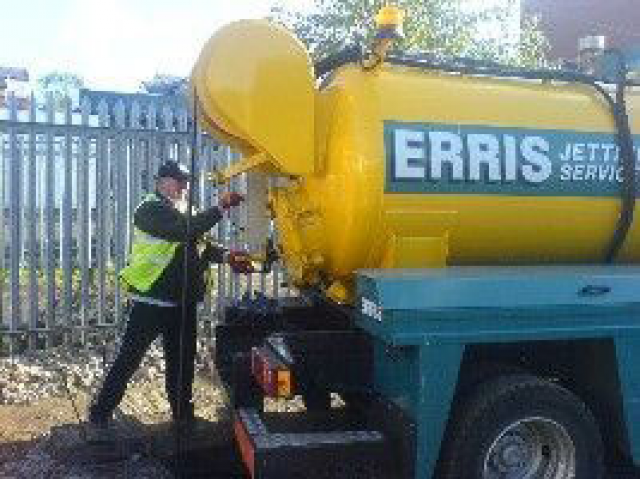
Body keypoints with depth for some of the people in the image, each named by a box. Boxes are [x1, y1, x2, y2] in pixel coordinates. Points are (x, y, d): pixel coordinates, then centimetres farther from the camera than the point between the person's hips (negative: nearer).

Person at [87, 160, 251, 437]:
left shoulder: (177, 213, 18)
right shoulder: (151, 210, -10)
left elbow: (198, 247, 13)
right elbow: (185, 232, -26)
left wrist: (225, 256, -4)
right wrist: (220, 209, -27)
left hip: (182, 303, 8)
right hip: (151, 302, -8)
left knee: (181, 361, 15)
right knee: (128, 360, -1)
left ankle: (183, 413, 28)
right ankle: (99, 414, 10)